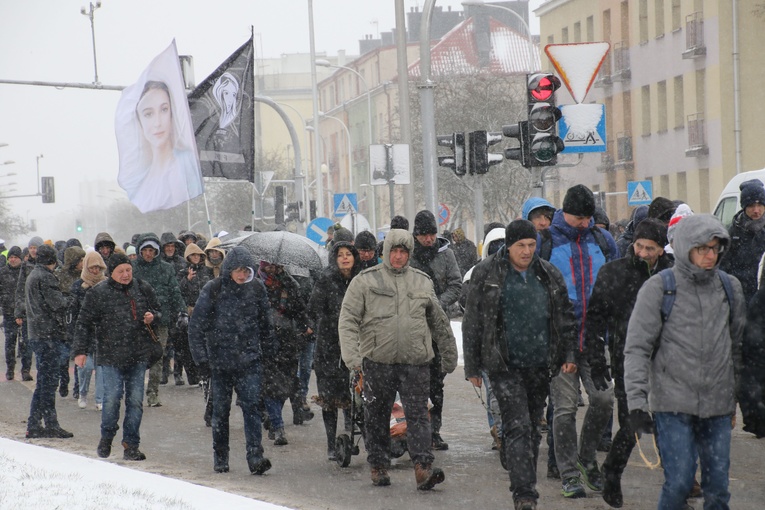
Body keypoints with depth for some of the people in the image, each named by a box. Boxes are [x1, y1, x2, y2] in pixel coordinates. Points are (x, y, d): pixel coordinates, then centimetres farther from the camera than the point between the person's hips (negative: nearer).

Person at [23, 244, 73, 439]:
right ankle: (51, 425, -4)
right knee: (48, 381, -6)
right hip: (49, 334, -10)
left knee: (44, 381, 13)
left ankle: (34, 425, 14)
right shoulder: (45, 278, -14)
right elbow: (58, 304, -20)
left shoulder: (33, 276, 17)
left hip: (37, 334, 10)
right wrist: (68, 299, 1)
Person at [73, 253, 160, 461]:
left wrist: (152, 317, -3)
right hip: (110, 356, -3)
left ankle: (131, 445, 9)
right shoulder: (98, 293, -2)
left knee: (135, 399, 1)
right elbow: (84, 323, 1)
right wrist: (80, 351, -4)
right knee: (112, 396, -9)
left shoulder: (143, 289, 7)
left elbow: (157, 311, 20)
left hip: (139, 356, 3)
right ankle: (106, 437, 16)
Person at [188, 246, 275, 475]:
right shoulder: (212, 290, -6)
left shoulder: (256, 289, 2)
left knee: (251, 406, -11)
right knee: (221, 410, 7)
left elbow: (266, 324, 16)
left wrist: (268, 352, 16)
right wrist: (201, 359, -5)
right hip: (220, 360, -1)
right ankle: (220, 458, 19)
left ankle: (255, 457, -15)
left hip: (250, 360, 1)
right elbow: (196, 326, -2)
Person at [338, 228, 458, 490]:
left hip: (416, 362, 1)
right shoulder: (365, 281, 3)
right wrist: (351, 354, -16)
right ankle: (378, 465, 21)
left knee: (418, 414, -8)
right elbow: (348, 319, -3)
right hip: (377, 362, -1)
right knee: (376, 417, 7)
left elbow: (439, 322, 21)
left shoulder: (422, 282, 13)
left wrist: (449, 357, 23)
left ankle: (423, 468, -14)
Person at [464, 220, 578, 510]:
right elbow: (472, 323, 1)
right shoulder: (487, 274, -2)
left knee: (533, 428, 11)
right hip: (505, 366, -4)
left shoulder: (549, 275, 8)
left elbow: (565, 318, 14)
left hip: (540, 366, 4)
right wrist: (472, 367, 0)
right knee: (518, 427, -13)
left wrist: (569, 355, 2)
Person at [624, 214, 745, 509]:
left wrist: (735, 398, 18)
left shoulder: (730, 287, 8)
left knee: (718, 485, 4)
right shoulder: (658, 288, -4)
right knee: (679, 482, -11)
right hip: (672, 405, -4)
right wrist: (636, 402, -13)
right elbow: (637, 349, -6)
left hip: (718, 406, 4)